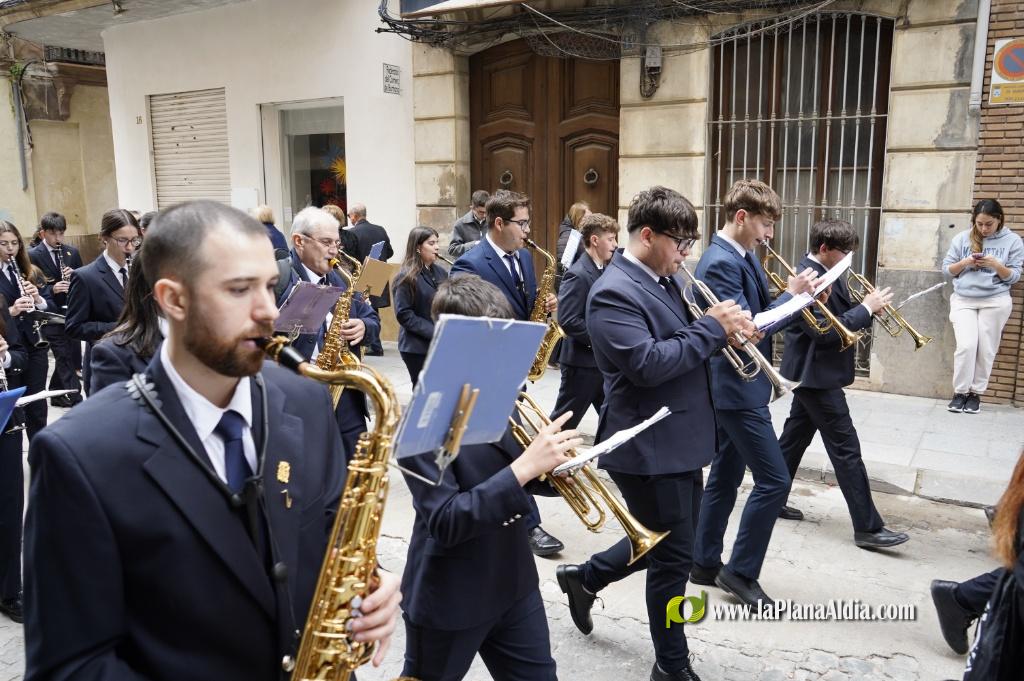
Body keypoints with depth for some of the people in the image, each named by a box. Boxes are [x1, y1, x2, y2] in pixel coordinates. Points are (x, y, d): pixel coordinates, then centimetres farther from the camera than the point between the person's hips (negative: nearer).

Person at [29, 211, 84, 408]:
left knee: (71, 356, 11)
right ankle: (76, 399, -7)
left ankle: (56, 392, 28)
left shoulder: (72, 252, 7)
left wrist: (74, 275, -9)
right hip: (51, 315, -5)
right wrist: (52, 290, -22)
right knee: (64, 357, -7)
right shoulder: (32, 255, -6)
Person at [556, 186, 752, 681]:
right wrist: (711, 328, -23)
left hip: (680, 441, 10)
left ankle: (585, 577, 42)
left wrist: (723, 329, -3)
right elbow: (646, 365, -29)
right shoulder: (614, 292, -20)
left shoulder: (667, 280, 10)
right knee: (674, 558, 5)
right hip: (650, 446, -9)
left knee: (667, 545, 23)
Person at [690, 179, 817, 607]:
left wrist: (799, 298, 1)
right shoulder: (720, 262, -19)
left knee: (725, 476, 15)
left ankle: (705, 563, 26)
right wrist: (792, 294, -17)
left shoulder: (743, 256, 12)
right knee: (774, 480, -5)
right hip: (737, 388, -10)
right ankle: (741, 571, 8)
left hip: (739, 386, 10)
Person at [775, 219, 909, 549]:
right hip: (816, 373, -10)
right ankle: (868, 527, 0)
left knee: (795, 436, 17)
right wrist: (867, 308, -19)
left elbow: (840, 317, 14)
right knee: (846, 449, -6)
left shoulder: (827, 274, 10)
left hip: (813, 372, 10)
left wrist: (868, 307, -4)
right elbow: (824, 332, -25)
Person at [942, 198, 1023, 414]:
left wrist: (996, 265, -18)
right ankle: (959, 392, 2)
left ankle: (976, 393, 14)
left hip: (995, 302, 0)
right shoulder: (961, 238, 5)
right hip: (963, 300, 0)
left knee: (986, 350, 2)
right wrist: (964, 262, -13)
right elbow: (947, 269, 6)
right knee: (966, 346, -11)